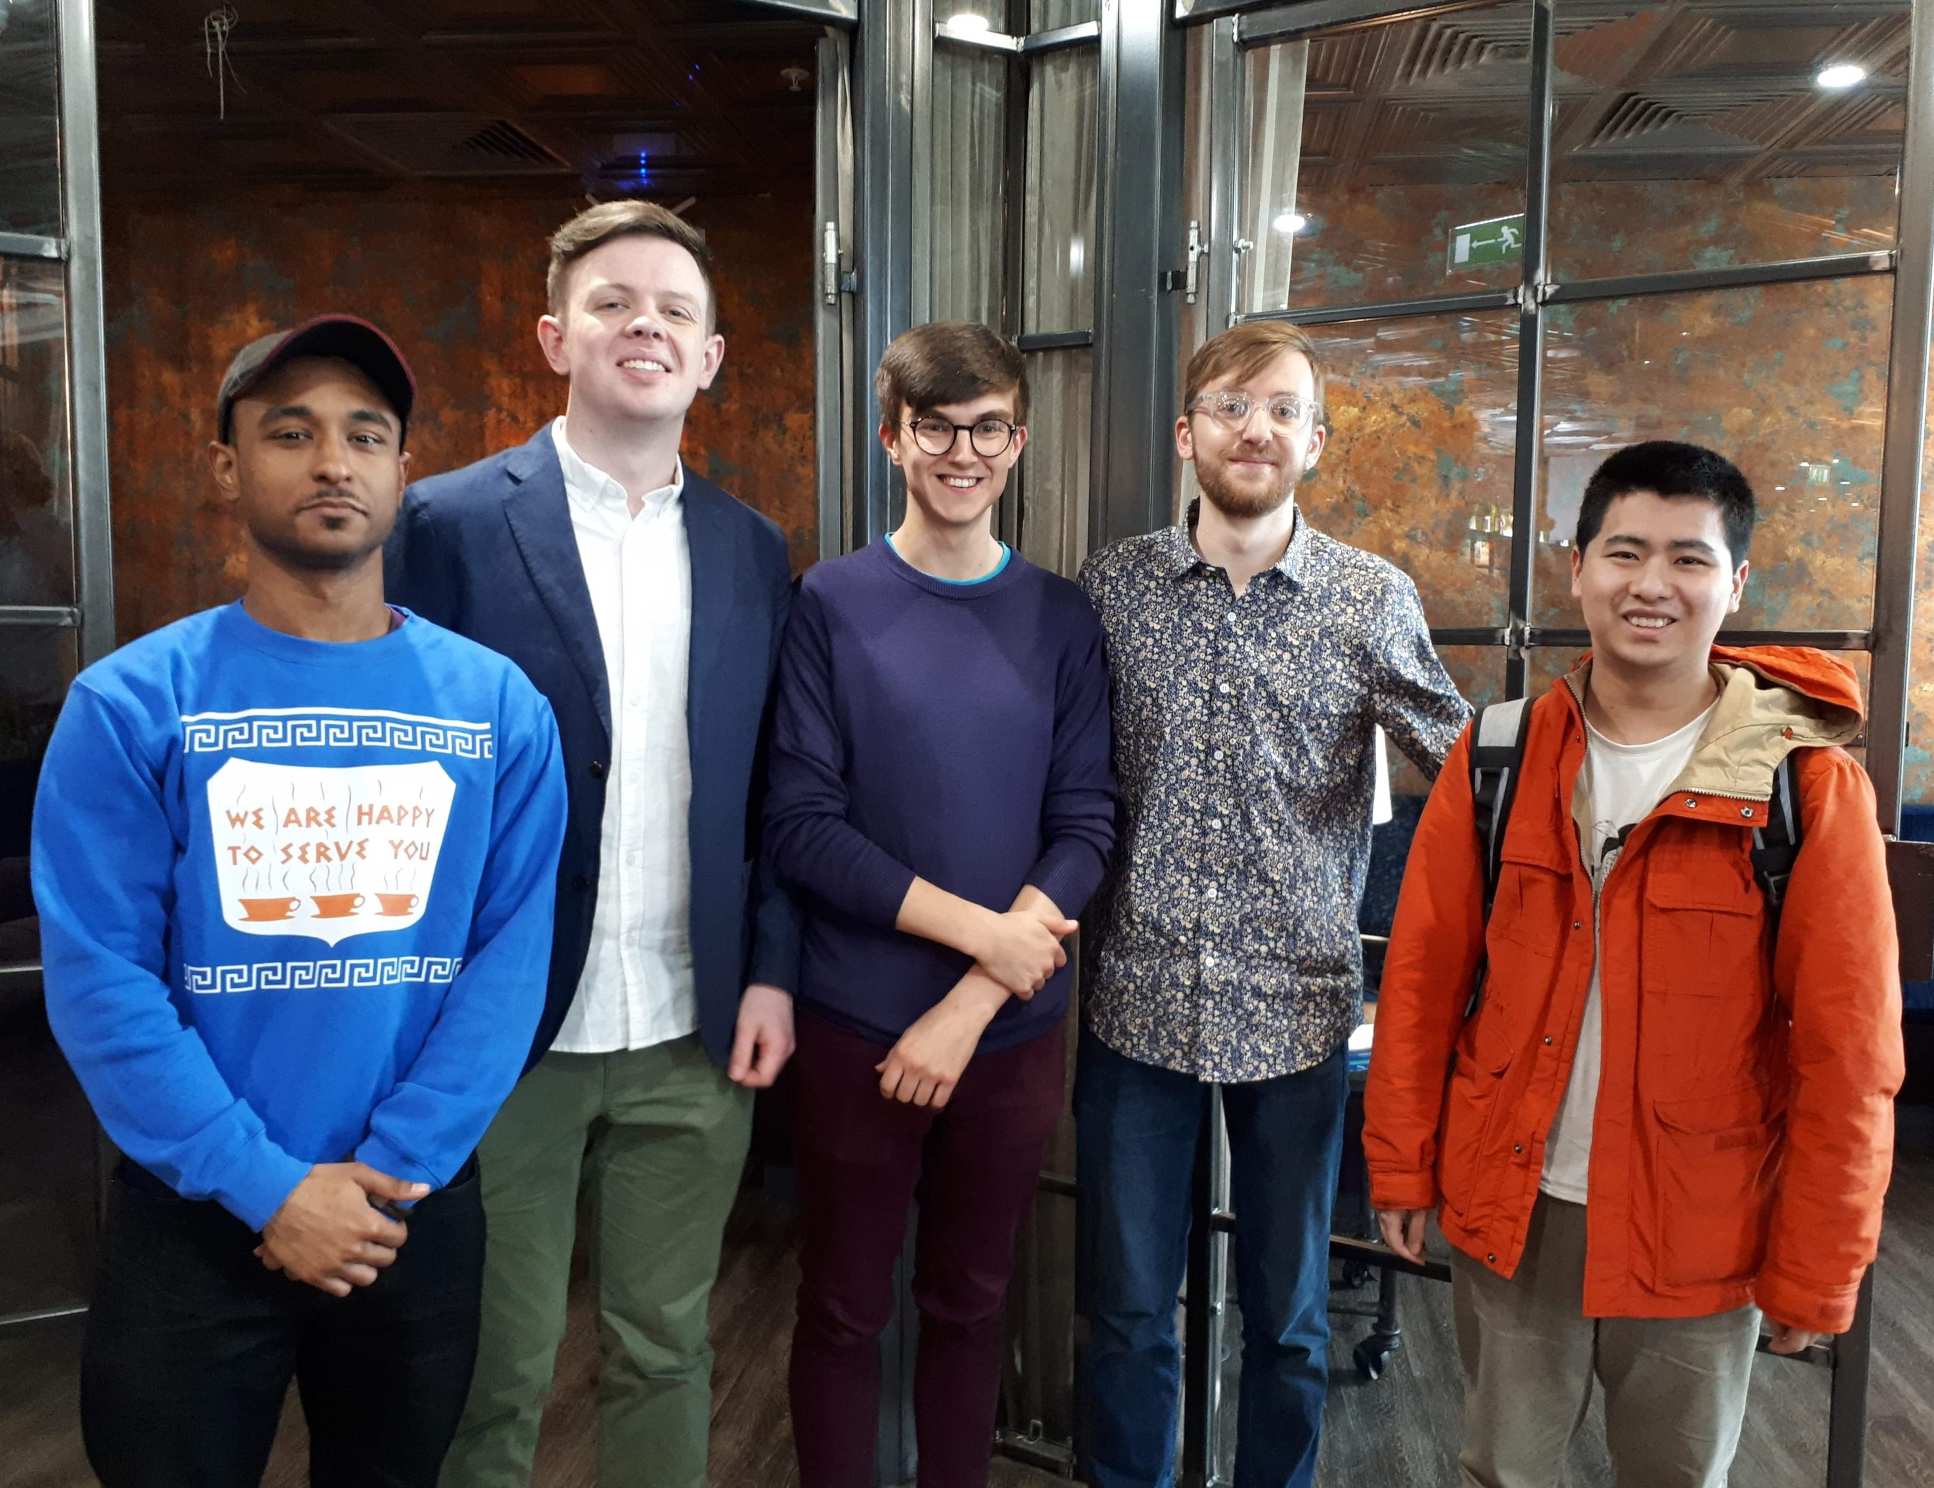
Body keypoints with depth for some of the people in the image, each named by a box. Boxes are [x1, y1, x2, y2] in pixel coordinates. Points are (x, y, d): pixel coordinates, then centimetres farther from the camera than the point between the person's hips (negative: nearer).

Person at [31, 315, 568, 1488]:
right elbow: (98, 978, -12)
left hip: (422, 1212, 2)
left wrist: (393, 1169, -14)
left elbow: (513, 955, -7)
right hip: (194, 1216, -2)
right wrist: (265, 1187, -16)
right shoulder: (131, 704, -8)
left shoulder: (499, 704, -3)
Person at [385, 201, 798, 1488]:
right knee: (492, 1371, 14)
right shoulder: (450, 524, -5)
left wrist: (773, 972, 0)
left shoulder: (753, 549, 6)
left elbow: (772, 790, 8)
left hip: (696, 1036, 3)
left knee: (667, 1352, 17)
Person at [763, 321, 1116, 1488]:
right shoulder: (834, 604, -5)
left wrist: (968, 1007, -12)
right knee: (844, 1310, 13)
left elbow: (1085, 827, -3)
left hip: (1016, 1029, 2)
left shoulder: (1062, 618, 2)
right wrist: (978, 930, -17)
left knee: (971, 1303, 18)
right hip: (858, 1023, -2)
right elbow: (801, 825, -11)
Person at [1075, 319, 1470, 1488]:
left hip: (1297, 1007, 0)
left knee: (1288, 1315, 18)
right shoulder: (1111, 587, 0)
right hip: (1137, 997, 1)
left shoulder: (1375, 600, -3)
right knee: (1127, 1308, 15)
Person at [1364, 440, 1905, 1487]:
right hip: (1509, 1212, 2)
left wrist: (1813, 1272, -6)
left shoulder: (1809, 785, -10)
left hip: (1701, 1235, -1)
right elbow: (1422, 978, 0)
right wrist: (1402, 1162, 1)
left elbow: (1846, 1054, -9)